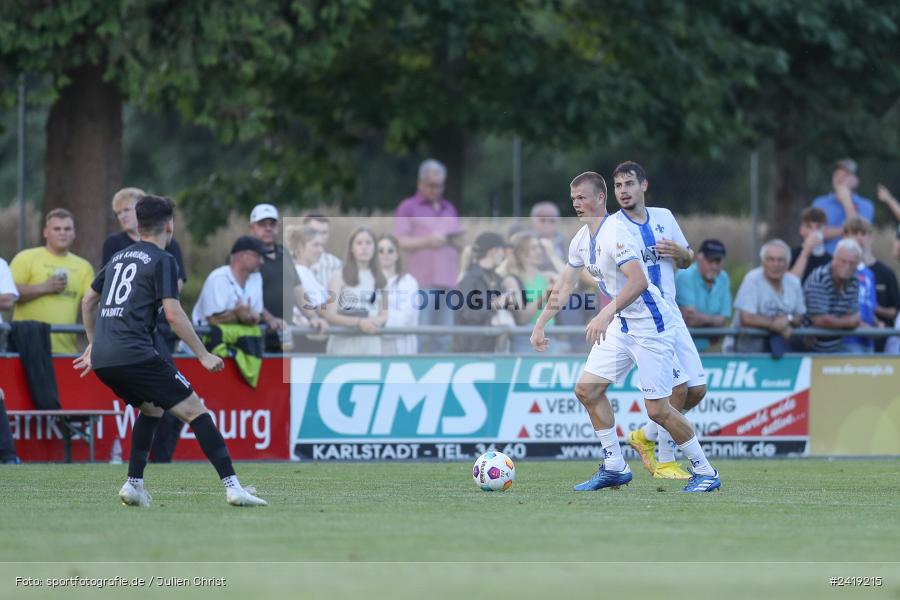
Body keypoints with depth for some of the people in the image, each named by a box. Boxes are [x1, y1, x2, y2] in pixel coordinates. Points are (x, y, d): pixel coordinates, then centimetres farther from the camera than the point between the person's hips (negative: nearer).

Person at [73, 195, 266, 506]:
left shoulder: (119, 257, 21)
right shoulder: (162, 261, -1)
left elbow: (87, 301, 31)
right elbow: (173, 314, -11)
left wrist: (93, 343, 42)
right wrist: (204, 355, -5)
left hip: (103, 361, 8)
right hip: (135, 355, -8)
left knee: (152, 408, 29)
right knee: (194, 409, -5)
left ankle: (134, 484, 19)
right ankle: (232, 487, -14)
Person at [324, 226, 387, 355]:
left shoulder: (379, 278, 12)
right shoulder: (339, 276, 0)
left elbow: (385, 313, 13)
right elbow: (330, 315, -7)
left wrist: (378, 321, -11)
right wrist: (359, 322, -20)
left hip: (371, 345, 3)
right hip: (344, 344, -3)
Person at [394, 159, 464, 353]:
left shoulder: (449, 209, 23)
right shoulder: (408, 208, 6)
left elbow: (460, 245, 24)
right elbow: (399, 242, -5)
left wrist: (456, 241, 1)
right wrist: (427, 241, -16)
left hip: (446, 279, 5)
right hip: (421, 279, -5)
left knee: (443, 337, 2)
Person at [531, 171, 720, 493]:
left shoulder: (614, 233, -21)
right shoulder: (581, 240, 8)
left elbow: (638, 282, -33)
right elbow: (564, 285, 20)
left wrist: (606, 314, -42)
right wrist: (540, 325, 19)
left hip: (651, 326, -9)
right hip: (622, 326, 9)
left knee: (658, 410, -9)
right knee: (586, 389, 5)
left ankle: (705, 472, 5)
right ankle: (614, 467, 14)